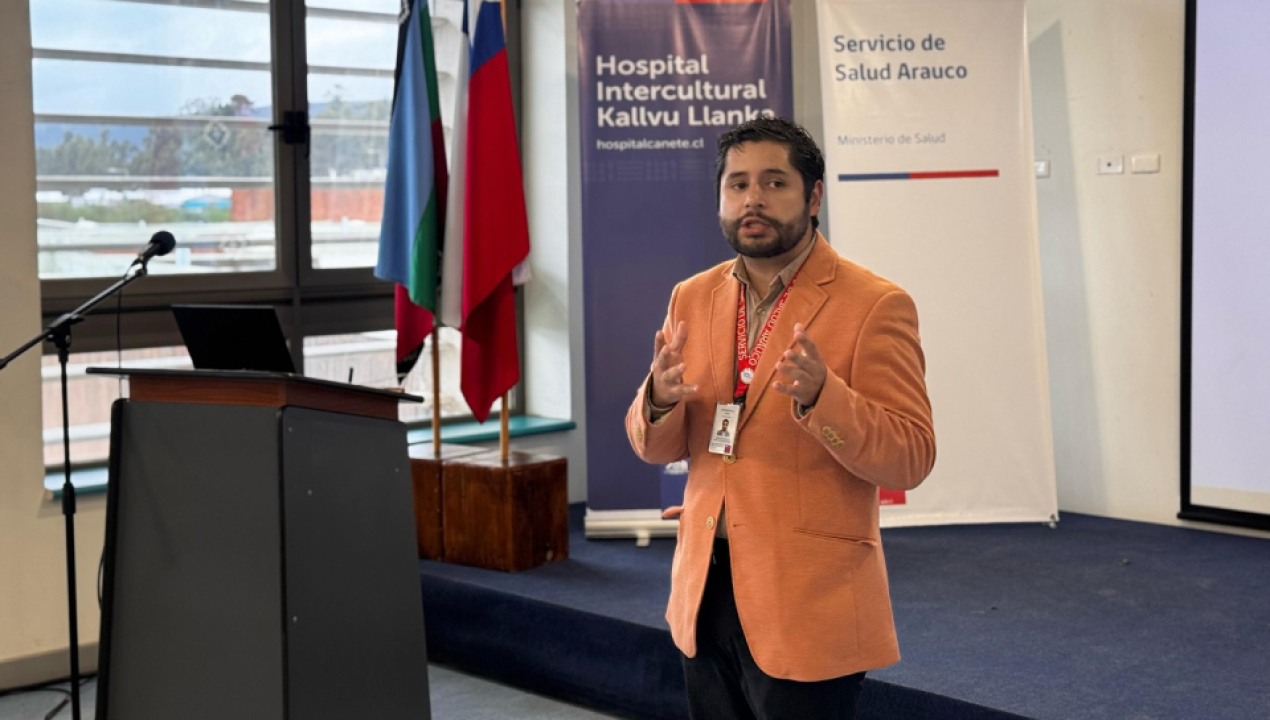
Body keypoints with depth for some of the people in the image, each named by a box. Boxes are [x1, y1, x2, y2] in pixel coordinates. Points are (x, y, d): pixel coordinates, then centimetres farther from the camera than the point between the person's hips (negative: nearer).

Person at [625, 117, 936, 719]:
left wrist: (819, 396, -30)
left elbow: (909, 458, -13)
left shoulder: (876, 306, -9)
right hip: (703, 595, 5)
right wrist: (660, 398, -14)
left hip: (807, 604, -5)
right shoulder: (692, 298, 8)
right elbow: (658, 447, 9)